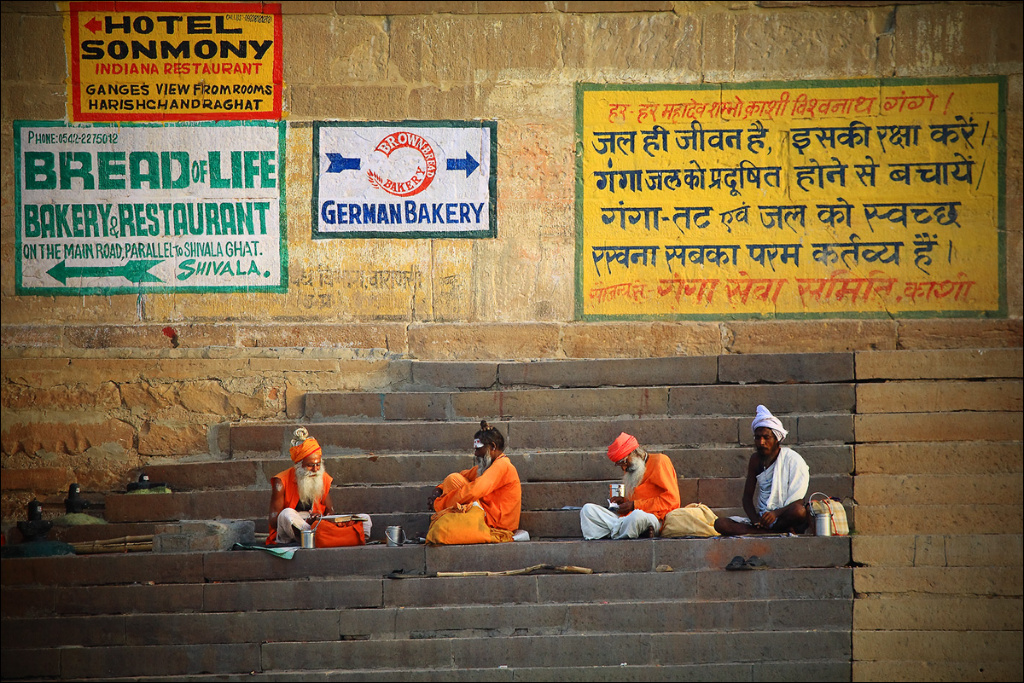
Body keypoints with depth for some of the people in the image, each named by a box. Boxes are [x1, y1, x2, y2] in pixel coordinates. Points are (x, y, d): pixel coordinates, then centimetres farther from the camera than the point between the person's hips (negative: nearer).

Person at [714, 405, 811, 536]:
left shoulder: (793, 460, -5)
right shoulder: (756, 460, 11)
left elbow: (798, 502, -11)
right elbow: (747, 496, 11)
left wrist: (776, 513, -30)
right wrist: (755, 520, -11)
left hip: (786, 518, -6)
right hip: (762, 518, 6)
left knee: (799, 511, -41)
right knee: (720, 524, -20)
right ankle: (782, 532, -27)